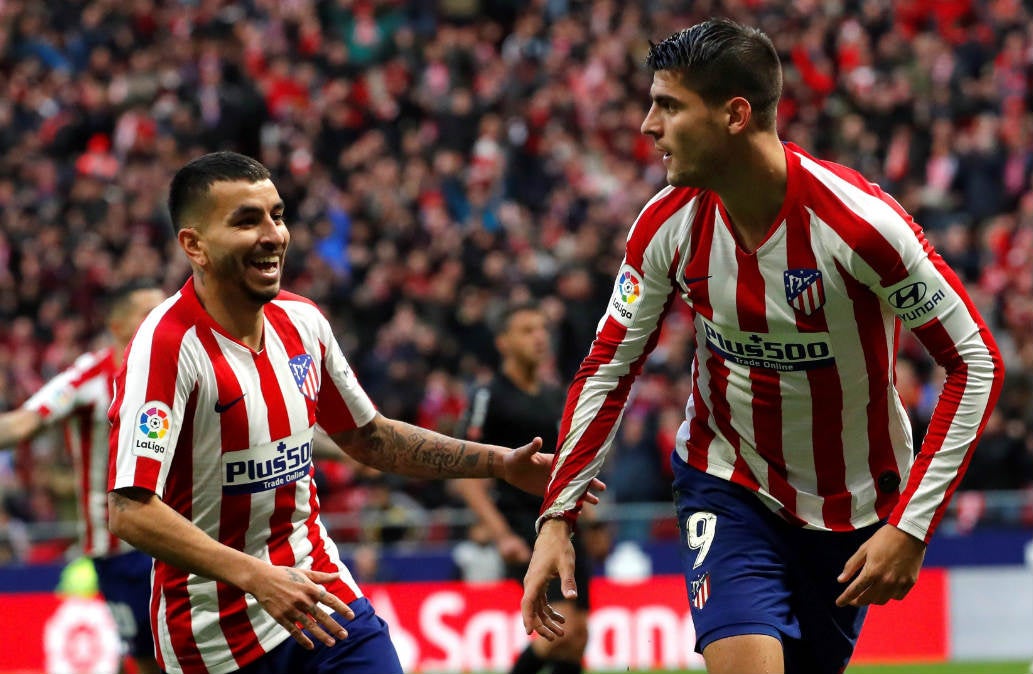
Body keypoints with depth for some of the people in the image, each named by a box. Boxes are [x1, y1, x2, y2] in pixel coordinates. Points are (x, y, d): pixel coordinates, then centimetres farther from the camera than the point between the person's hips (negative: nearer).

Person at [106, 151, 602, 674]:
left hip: (322, 598, 6)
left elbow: (367, 436, 19)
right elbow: (129, 510, -27)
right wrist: (254, 576, -34)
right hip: (218, 632, -6)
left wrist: (502, 464, 12)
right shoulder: (166, 346, -19)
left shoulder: (302, 321, 4)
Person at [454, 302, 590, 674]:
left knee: (578, 636, 1)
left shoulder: (555, 396, 15)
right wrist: (502, 536, -18)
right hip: (521, 525, -7)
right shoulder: (489, 397, -5)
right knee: (563, 627, -20)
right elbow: (466, 477, -10)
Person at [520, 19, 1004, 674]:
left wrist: (912, 527, -22)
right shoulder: (668, 225, -11)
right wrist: (557, 516, -6)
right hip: (727, 488, 1)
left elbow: (977, 363, -19)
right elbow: (609, 369, 1)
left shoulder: (858, 221, -25)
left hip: (855, 504, -1)